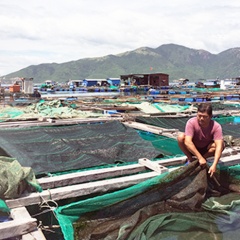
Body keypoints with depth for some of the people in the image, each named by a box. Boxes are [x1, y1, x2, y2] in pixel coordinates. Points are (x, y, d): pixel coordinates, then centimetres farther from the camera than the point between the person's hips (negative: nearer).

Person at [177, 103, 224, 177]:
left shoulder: (216, 126, -25)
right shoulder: (191, 122, -27)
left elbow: (219, 146, -34)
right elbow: (187, 142, -36)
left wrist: (214, 165, -47)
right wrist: (200, 157, -42)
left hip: (206, 150, 1)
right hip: (192, 149, 0)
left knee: (221, 144, -28)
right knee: (181, 137, -29)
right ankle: (190, 159, -6)